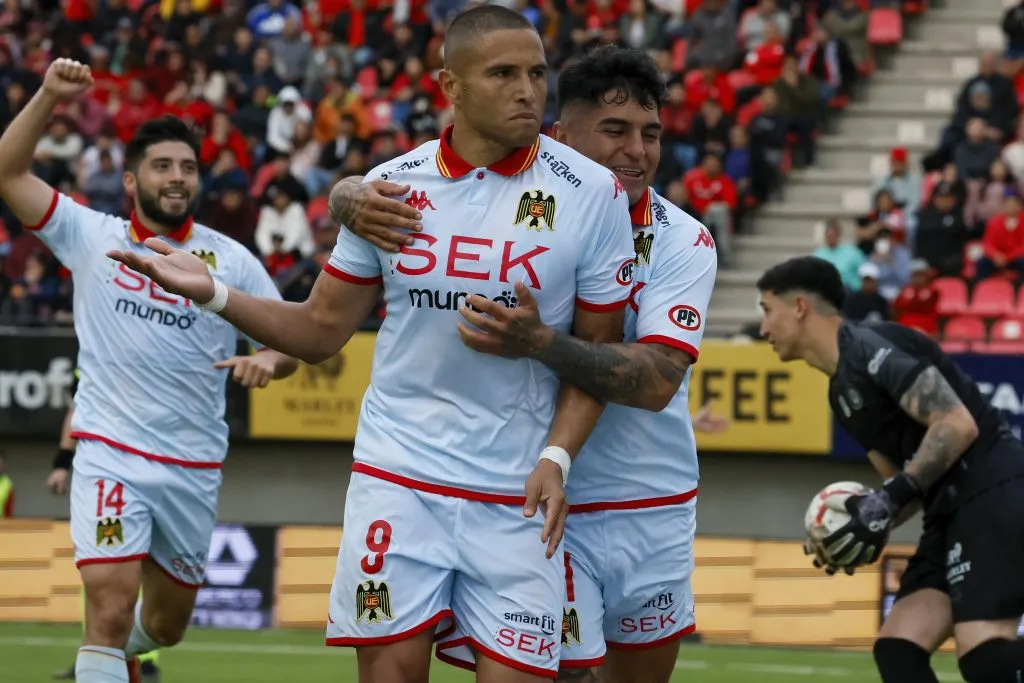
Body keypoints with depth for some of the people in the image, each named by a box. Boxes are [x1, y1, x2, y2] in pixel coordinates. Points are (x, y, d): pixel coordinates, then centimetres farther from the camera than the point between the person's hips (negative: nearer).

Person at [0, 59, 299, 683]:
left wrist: (268, 361, -18)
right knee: (111, 608, -20)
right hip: (110, 455, -3)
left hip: (194, 467, 3)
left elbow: (289, 342, 5)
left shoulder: (231, 261, 3)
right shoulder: (91, 235, 1)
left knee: (167, 624, 16)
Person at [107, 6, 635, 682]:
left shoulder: (593, 192, -4)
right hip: (397, 478, 1)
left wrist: (556, 456, -13)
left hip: (517, 498, -1)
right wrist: (214, 293, -4)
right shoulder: (390, 186, 3)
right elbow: (321, 330, 10)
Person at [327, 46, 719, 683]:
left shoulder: (683, 241, -8)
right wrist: (358, 202, -33)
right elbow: (351, 193, -6)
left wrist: (538, 341, -39)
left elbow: (656, 380, -23)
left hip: (656, 511, 2)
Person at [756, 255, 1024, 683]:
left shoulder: (869, 347, -9)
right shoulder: (843, 390, 21)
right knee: (898, 648, 0)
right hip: (954, 508, 10)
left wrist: (888, 501, -18)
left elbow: (958, 425, -18)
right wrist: (868, 522, 6)